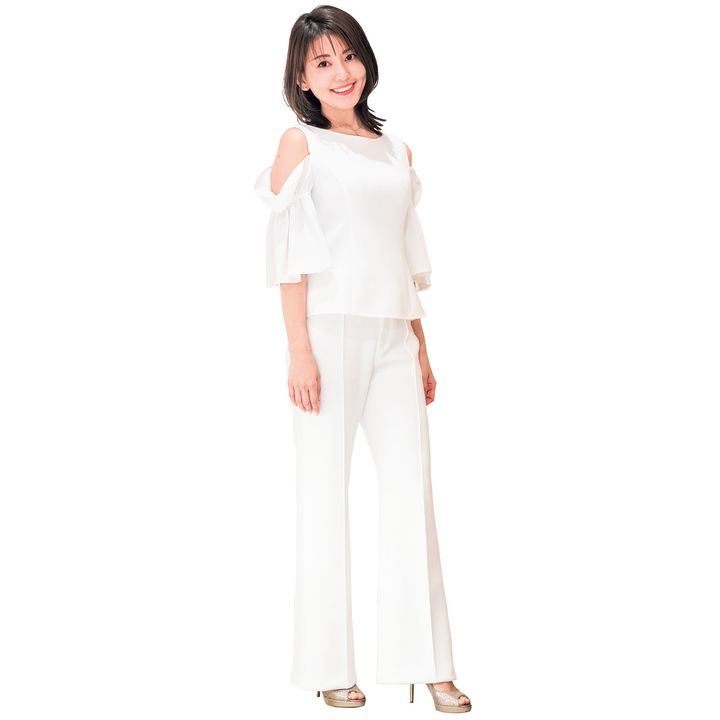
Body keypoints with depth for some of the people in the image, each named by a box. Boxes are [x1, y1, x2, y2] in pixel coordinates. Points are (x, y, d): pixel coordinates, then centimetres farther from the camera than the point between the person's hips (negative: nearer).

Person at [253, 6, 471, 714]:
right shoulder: (300, 143, 4)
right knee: (326, 488, 0)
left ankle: (427, 662, 8)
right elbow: (289, 252, -4)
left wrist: (421, 347, 13)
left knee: (411, 489, 1)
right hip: (330, 329, -4)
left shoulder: (397, 150, 18)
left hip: (393, 336, 5)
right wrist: (298, 349, -13)